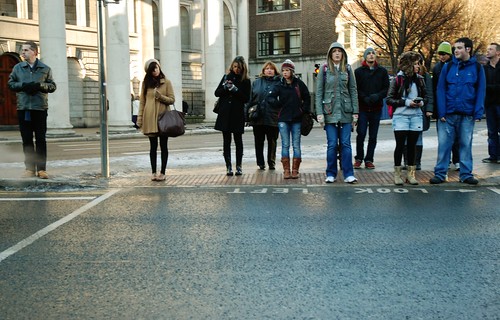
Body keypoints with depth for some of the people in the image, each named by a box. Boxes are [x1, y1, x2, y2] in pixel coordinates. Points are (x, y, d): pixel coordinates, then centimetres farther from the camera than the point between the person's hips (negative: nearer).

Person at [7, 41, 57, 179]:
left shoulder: (45, 69, 6)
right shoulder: (17, 68, 10)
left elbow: (52, 86, 7)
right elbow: (10, 83, 12)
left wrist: (39, 85, -11)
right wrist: (23, 85, -6)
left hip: (40, 107, -2)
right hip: (23, 108, 2)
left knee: (41, 139, -1)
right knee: (26, 139, 4)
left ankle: (41, 168, 3)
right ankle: (30, 168, 11)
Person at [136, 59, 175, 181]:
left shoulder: (166, 82, 4)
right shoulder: (146, 82, 8)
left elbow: (172, 100, 2)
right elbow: (142, 101, 8)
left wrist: (160, 97, -15)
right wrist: (140, 118, 3)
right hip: (150, 118, 1)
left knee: (163, 146, 3)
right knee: (153, 146, 5)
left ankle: (162, 172, 8)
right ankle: (153, 172, 9)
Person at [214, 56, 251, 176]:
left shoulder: (246, 80, 1)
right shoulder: (227, 76, 9)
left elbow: (246, 98, -5)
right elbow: (217, 93, 8)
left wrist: (235, 90, -16)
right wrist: (225, 87, -10)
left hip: (237, 114, -2)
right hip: (225, 113, 2)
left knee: (238, 141, 4)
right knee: (226, 141, 2)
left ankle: (238, 167, 11)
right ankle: (228, 167, 6)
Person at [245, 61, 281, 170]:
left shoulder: (279, 83, 1)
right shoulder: (256, 83, 8)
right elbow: (250, 99, 8)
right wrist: (247, 113, 0)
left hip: (273, 118, -2)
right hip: (258, 118, 2)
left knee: (272, 142, 7)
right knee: (259, 142, 6)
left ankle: (271, 163, 19)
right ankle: (261, 163, 16)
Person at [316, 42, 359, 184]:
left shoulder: (348, 69, 8)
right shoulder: (324, 70, 3)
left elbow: (353, 91, 8)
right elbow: (319, 92, 1)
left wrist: (355, 112, 2)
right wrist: (319, 113, -6)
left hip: (345, 112, 1)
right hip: (330, 112, -1)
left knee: (346, 144, 1)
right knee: (332, 144, 0)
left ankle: (348, 174, 3)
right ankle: (331, 174, 10)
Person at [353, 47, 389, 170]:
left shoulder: (382, 71, 11)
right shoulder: (358, 71, 6)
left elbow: (386, 88, 7)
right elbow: (356, 89, 1)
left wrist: (377, 96, -11)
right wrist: (365, 98, -14)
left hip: (376, 108, 2)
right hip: (363, 108, -2)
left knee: (373, 136, 4)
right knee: (361, 134, -7)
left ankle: (369, 160, 12)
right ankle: (358, 158, 7)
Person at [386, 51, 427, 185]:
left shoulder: (419, 79, 9)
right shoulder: (397, 79, -3)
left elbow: (425, 97, 18)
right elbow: (389, 99, -5)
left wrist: (422, 102, -5)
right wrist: (406, 102, -14)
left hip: (416, 116, 4)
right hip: (401, 117, -4)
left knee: (412, 145, 8)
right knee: (400, 145, -1)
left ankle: (411, 173, 16)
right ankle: (397, 174, 8)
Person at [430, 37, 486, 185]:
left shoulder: (477, 68, 4)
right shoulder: (448, 67, 4)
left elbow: (481, 92, 2)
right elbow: (440, 90, 0)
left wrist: (478, 113, -8)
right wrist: (441, 112, -9)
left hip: (467, 115, 0)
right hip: (448, 114, 0)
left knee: (466, 144, 7)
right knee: (443, 144, 1)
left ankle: (466, 174, 15)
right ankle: (440, 173, 8)